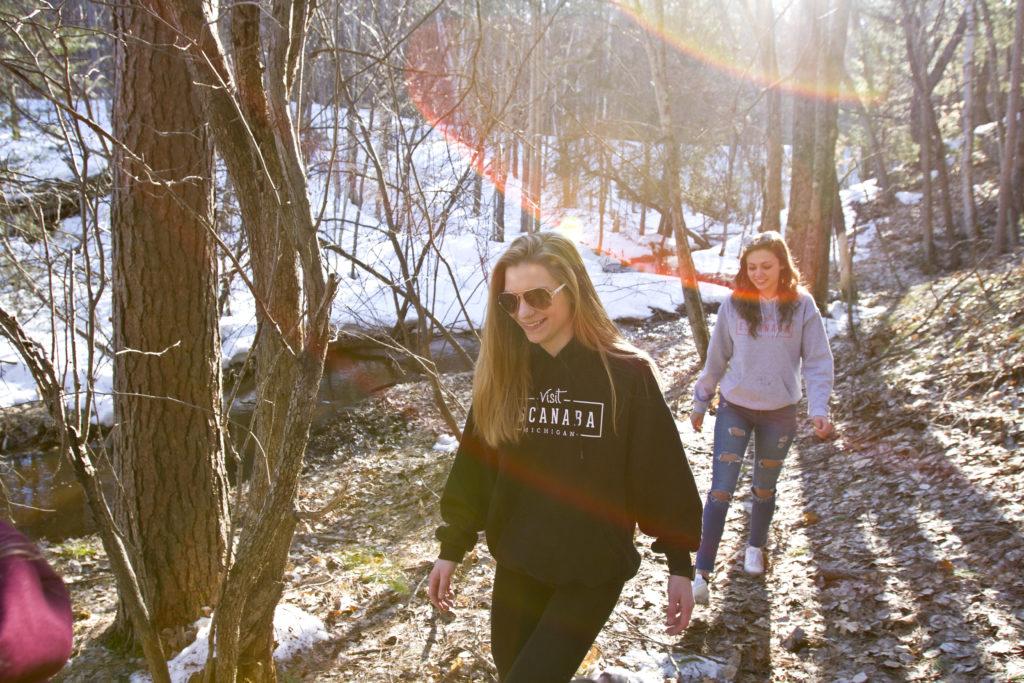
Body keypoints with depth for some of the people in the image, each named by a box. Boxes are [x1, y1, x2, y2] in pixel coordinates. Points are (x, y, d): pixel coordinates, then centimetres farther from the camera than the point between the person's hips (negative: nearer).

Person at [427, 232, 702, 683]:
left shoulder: (626, 375, -15)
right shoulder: (502, 372, -3)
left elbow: (662, 473, -8)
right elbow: (474, 466, 4)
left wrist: (680, 564, -4)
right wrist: (452, 549, 7)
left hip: (594, 570, -4)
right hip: (517, 565, 4)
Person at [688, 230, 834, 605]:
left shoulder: (802, 305, -7)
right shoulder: (734, 304, -4)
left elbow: (818, 361, -5)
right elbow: (716, 359, 4)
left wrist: (819, 408, -17)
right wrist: (700, 403, 9)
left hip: (779, 412, 0)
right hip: (734, 408, 0)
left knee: (764, 489, 17)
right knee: (721, 490, -8)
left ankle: (755, 548, 41)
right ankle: (702, 572, -6)